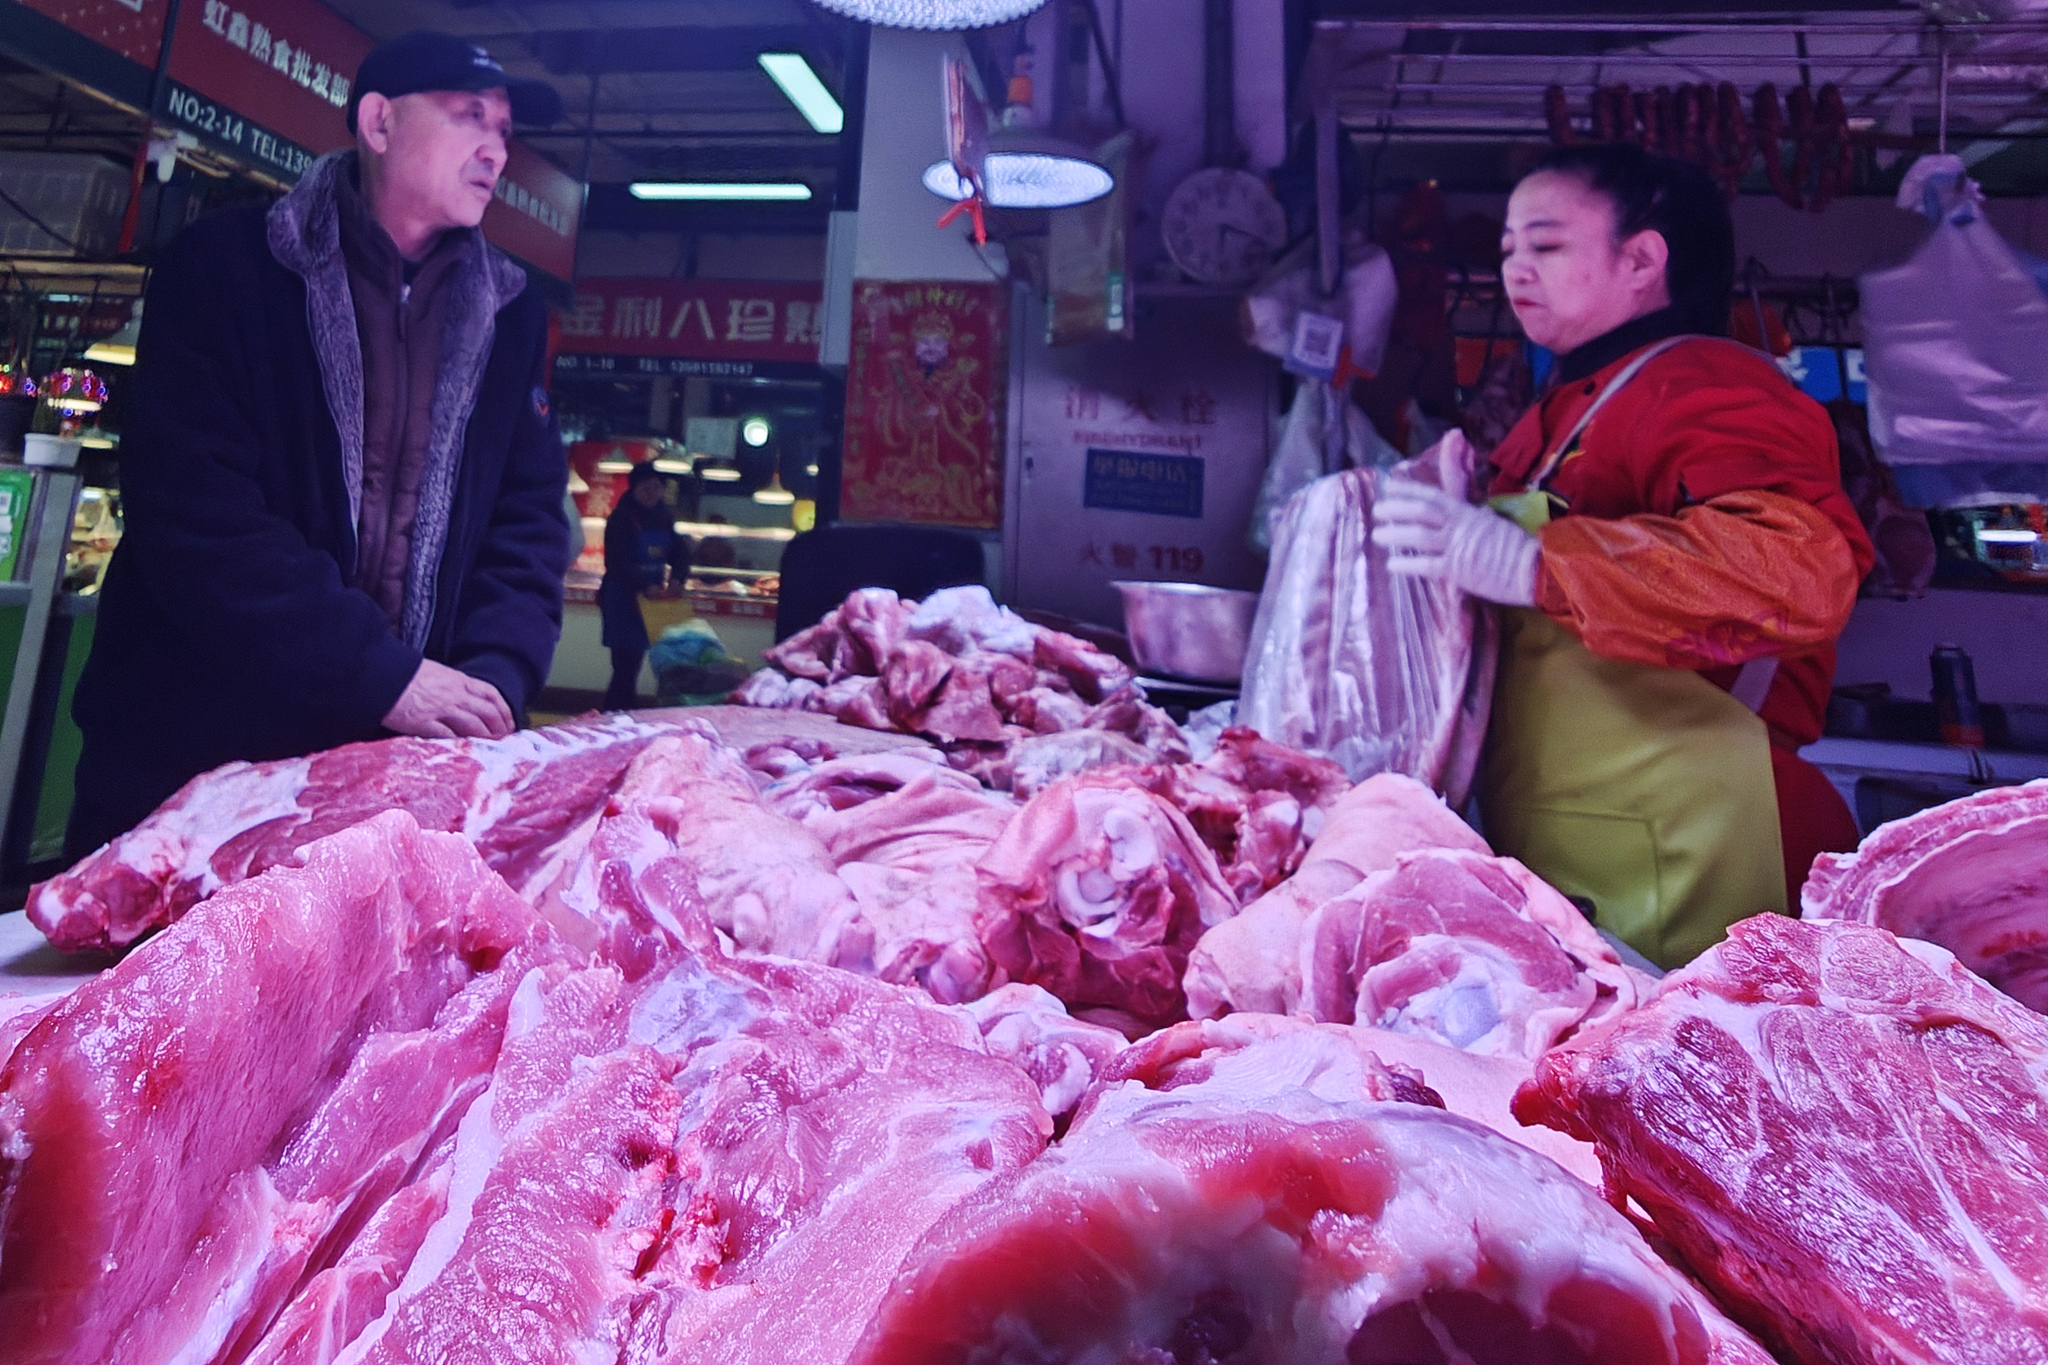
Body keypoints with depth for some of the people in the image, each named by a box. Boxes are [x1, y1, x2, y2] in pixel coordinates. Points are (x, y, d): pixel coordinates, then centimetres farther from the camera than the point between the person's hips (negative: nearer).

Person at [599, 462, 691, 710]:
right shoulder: (621, 519, -10)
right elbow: (616, 563, -17)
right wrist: (646, 585, -29)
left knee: (633, 664, 10)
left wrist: (676, 579, -14)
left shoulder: (663, 518, 8)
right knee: (625, 665, -8)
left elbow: (680, 552, 7)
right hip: (623, 599, -6)